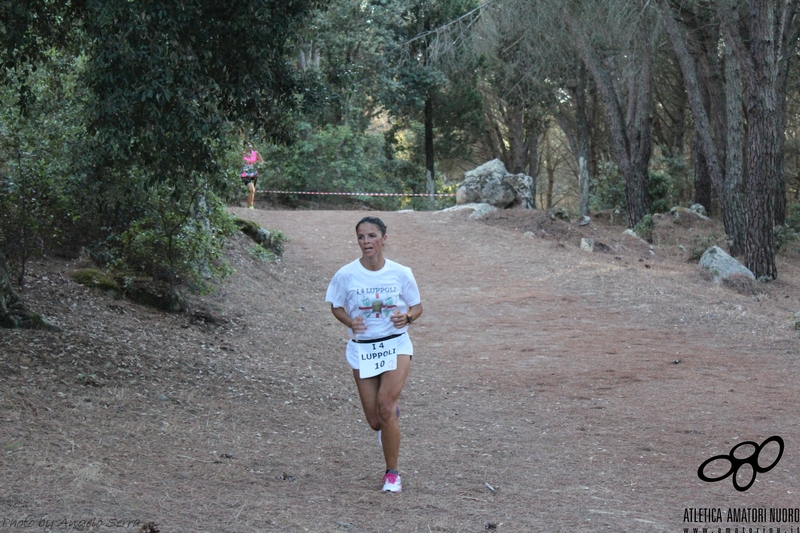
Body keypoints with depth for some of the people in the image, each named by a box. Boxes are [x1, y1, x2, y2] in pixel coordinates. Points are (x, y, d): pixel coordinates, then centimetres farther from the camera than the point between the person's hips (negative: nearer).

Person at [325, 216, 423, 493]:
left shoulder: (401, 273, -5)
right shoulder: (346, 275, -7)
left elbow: (417, 306, 6)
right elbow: (336, 306, 7)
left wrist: (407, 317, -17)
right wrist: (351, 321, -14)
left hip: (396, 345, -1)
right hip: (362, 348, 1)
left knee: (385, 406, -18)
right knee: (375, 421, 2)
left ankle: (392, 473, 0)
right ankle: (392, 418, 44)